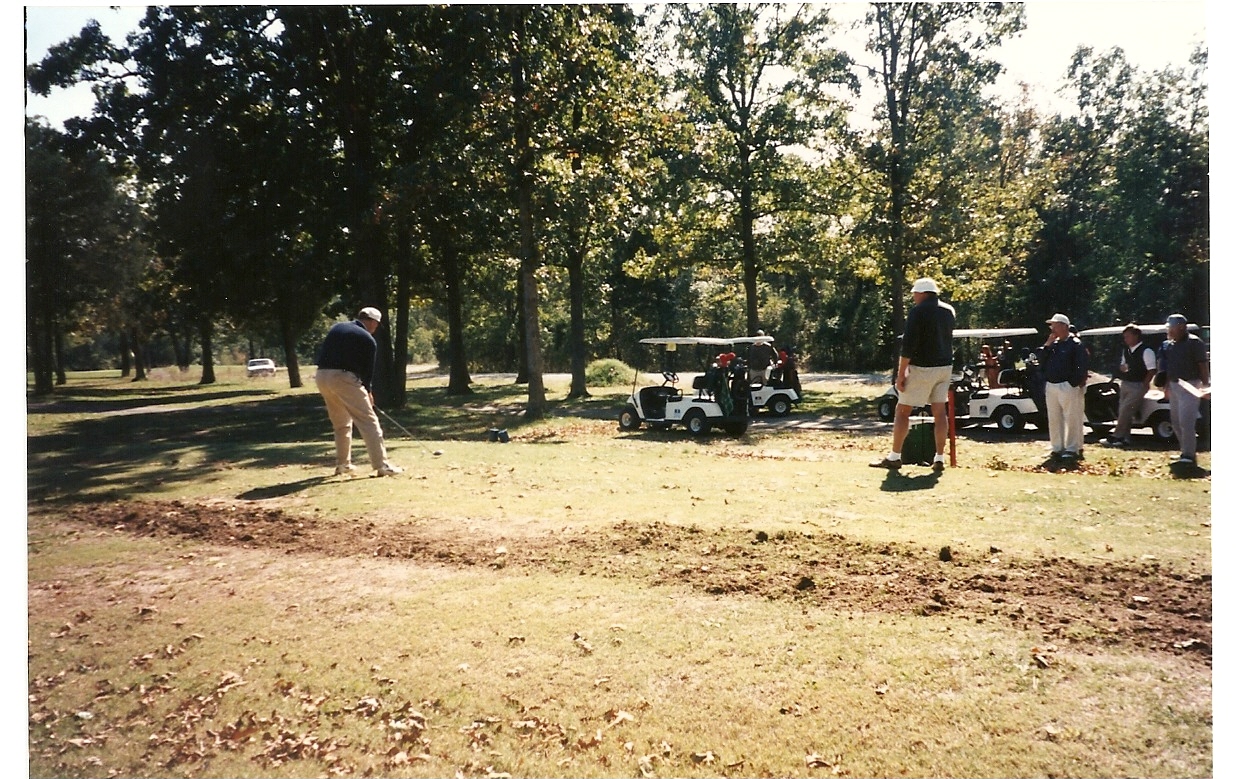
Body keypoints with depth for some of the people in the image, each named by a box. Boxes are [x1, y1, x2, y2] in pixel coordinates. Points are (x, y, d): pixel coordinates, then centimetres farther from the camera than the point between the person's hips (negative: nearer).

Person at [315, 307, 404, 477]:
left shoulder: (337, 328, 19)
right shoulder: (368, 339, 3)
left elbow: (321, 355, 17)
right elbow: (368, 368, 6)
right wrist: (368, 392, 22)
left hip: (322, 376, 7)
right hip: (344, 378, -7)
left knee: (341, 423, 21)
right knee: (368, 421, -5)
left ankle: (342, 464, 24)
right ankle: (381, 465, -10)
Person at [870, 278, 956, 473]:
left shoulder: (918, 312, -13)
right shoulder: (949, 311, 9)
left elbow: (908, 345, -17)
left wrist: (901, 374, -15)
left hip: (922, 369, -7)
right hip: (945, 367, 7)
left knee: (902, 411, 1)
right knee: (940, 412, 8)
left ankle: (894, 457, 3)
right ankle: (939, 459, 8)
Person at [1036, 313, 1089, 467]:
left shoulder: (1075, 344, -7)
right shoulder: (1053, 344, 15)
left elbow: (1084, 364, -13)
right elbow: (1041, 360, 8)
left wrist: (1078, 382, -14)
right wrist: (1047, 344, -1)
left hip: (1068, 387, -8)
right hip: (1051, 387, 8)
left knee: (1072, 420, -5)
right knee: (1054, 420, 11)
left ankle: (1072, 450, -2)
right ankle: (1057, 449, 18)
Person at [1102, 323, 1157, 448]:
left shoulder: (1146, 351, -11)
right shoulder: (1125, 350, 12)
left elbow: (1152, 370, -13)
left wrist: (1144, 385, -15)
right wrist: (1122, 367, -1)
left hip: (1137, 386, -8)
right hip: (1125, 384, 8)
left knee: (1125, 411, -12)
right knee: (1123, 413, 7)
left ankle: (1116, 436, -7)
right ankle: (1124, 438, 13)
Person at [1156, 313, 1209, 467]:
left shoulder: (1194, 342, -9)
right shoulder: (1168, 345, 12)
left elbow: (1203, 365, -12)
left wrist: (1205, 385, -16)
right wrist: (1166, 386, 17)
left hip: (1190, 386, -8)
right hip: (1174, 386, 8)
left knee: (1186, 422, -13)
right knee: (1176, 422, 12)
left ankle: (1189, 456, -9)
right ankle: (1187, 452, 23)